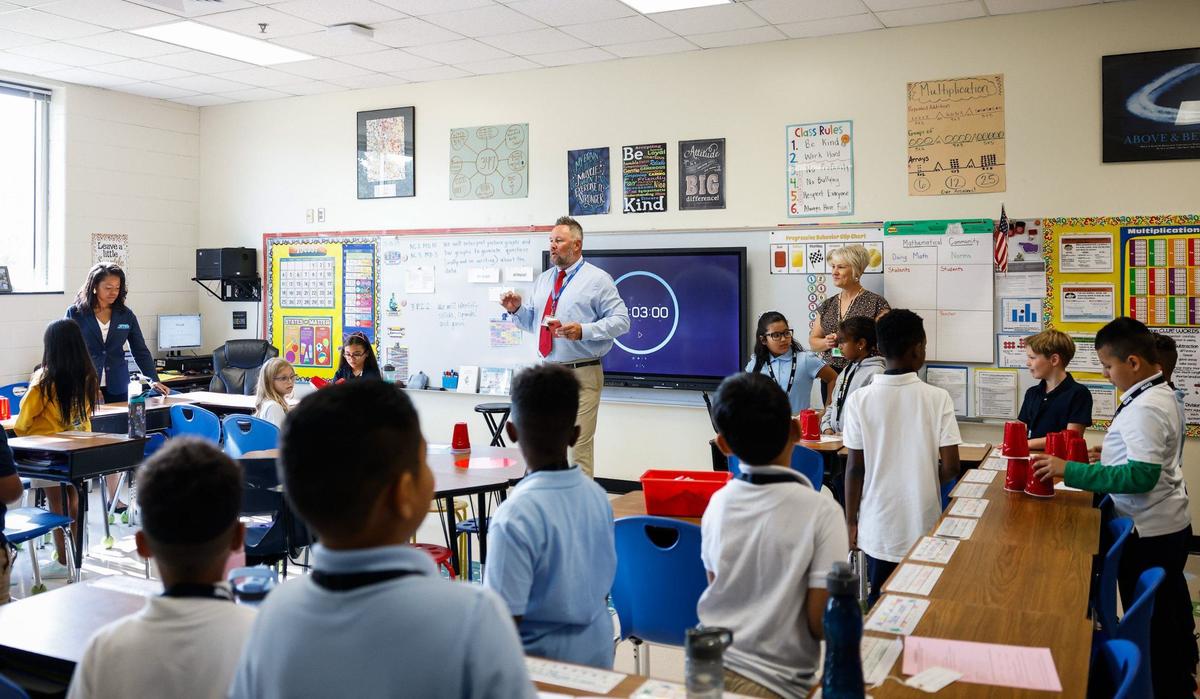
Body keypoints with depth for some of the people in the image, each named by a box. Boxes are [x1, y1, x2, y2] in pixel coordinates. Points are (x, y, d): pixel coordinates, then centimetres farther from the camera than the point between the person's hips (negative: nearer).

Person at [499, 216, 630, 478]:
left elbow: (620, 320, -8)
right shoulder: (543, 280, 17)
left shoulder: (598, 279, -2)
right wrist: (517, 309, 1)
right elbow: (532, 322, 22)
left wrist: (583, 331, -21)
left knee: (579, 447, -6)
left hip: (582, 375, -6)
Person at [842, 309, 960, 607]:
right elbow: (951, 467, -9)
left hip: (879, 527, 0)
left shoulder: (860, 399, -9)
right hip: (923, 526, 0)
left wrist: (851, 521, 5)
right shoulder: (938, 398, -9)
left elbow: (855, 468, -6)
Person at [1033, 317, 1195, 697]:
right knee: (1170, 610, 25)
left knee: (1149, 622, 4)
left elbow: (1141, 477, -30)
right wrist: (1112, 453, 12)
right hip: (1171, 525, 10)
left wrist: (1070, 471, -29)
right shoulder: (1163, 395, 6)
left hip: (1148, 535, -10)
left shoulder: (1144, 408, -25)